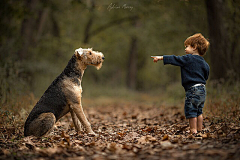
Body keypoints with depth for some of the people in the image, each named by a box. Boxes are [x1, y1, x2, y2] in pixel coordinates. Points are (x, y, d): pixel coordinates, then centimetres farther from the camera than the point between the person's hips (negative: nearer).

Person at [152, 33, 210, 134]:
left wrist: (161, 58, -2)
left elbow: (175, 59, -7)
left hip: (193, 89, -8)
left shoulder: (188, 59, -8)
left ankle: (193, 131, -1)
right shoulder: (204, 63, 13)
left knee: (191, 111, -1)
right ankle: (199, 130, 19)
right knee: (198, 111, 15)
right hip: (202, 89, 8)